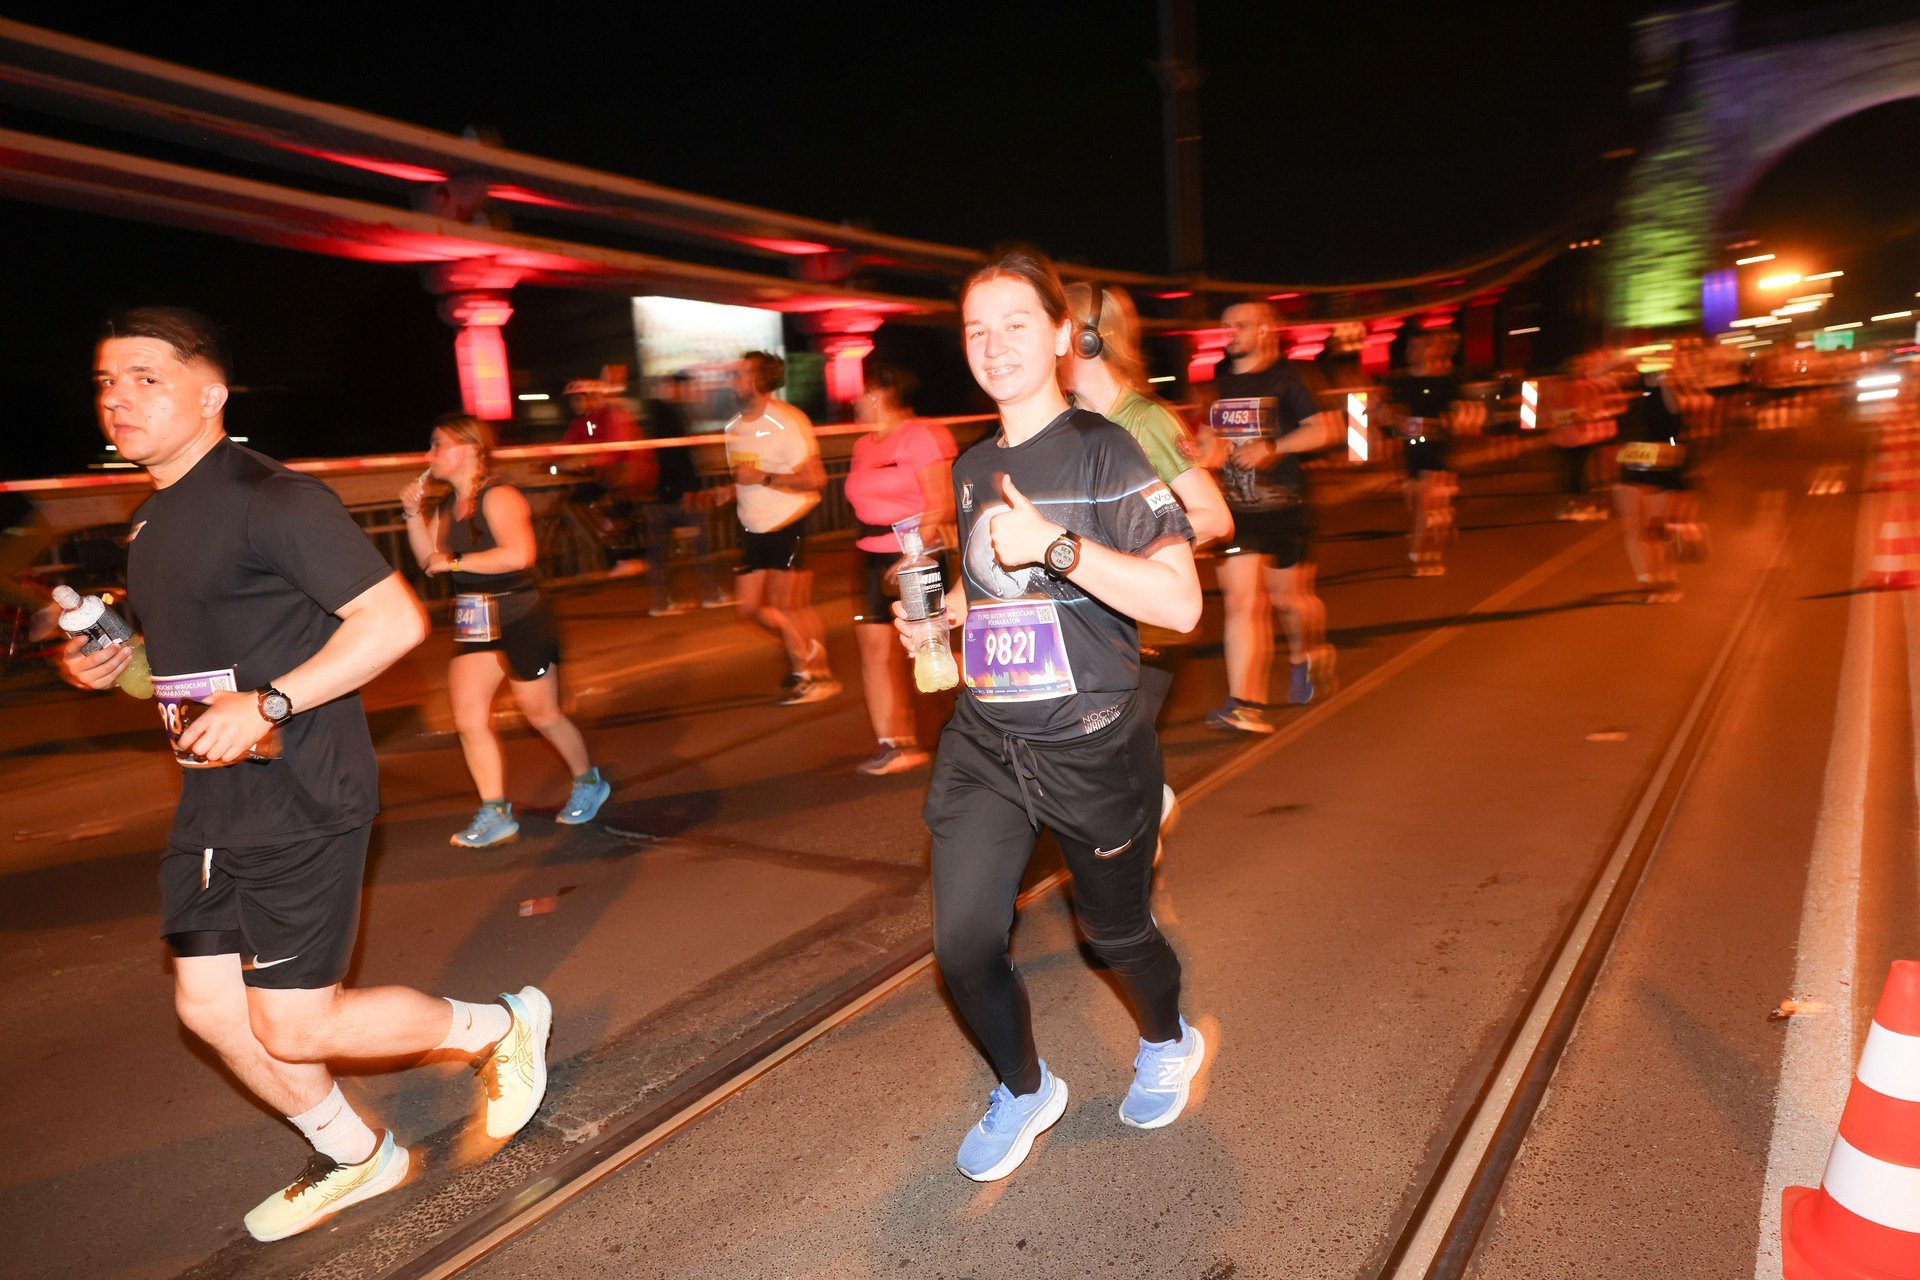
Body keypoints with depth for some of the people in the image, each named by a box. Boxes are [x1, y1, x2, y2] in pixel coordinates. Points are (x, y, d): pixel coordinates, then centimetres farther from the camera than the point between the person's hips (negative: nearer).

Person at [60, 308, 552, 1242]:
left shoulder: (268, 499, -15)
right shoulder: (151, 524, 13)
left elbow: (394, 619, -22)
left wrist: (267, 705, -27)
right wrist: (108, 664, 8)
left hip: (302, 795, -9)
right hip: (214, 797, 9)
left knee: (294, 1028, -5)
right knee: (210, 1008, 13)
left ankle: (501, 1028, 19)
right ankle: (353, 1159, 34)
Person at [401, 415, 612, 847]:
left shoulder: (498, 497, -16)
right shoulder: (447, 506, 10)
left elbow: (519, 554, -30)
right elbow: (428, 559, 12)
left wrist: (455, 561, -23)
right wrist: (414, 514, 1)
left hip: (520, 620, -8)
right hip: (472, 624, 8)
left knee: (542, 715, 6)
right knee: (468, 719, -1)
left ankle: (589, 783, 29)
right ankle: (495, 815, 7)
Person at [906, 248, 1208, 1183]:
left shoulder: (1103, 452, -11)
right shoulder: (972, 468, 9)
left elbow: (1179, 602, -20)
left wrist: (1056, 544, -28)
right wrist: (938, 614, 7)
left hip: (1091, 744, -5)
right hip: (984, 742, 5)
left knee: (1115, 930, 14)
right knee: (962, 942, 0)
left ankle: (1167, 1044, 48)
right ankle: (1023, 1091, 29)